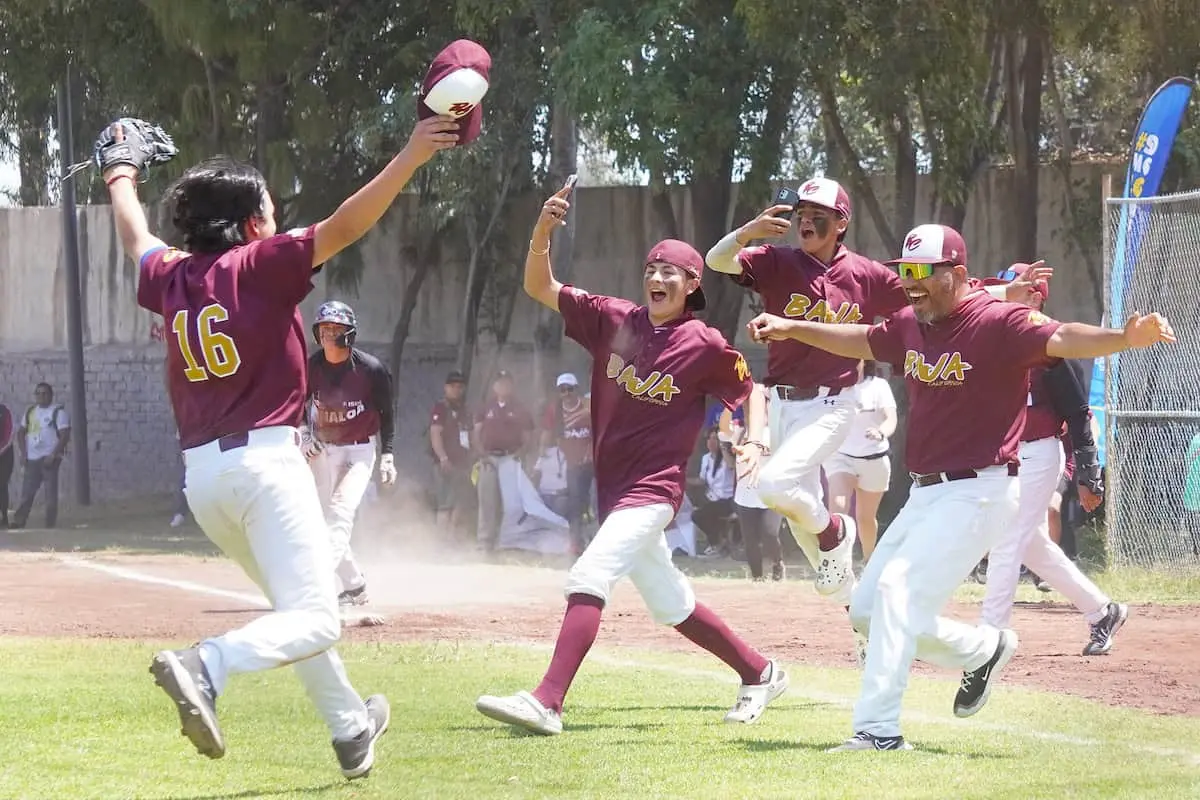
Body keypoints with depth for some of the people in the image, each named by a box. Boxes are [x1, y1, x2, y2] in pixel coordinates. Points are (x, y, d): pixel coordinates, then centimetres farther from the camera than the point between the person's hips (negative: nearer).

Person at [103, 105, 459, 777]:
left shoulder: (171, 279, 12)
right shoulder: (261, 265, -5)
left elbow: (137, 240, 33)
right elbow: (346, 227, -14)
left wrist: (122, 177, 52)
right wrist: (411, 156, -15)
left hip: (200, 473, 8)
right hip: (264, 461, -8)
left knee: (297, 606, 24)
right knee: (315, 620, -14)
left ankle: (351, 731, 32)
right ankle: (207, 668, -38)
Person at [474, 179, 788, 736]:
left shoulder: (706, 346, -7)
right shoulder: (613, 320, 5)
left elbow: (748, 391, 8)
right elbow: (540, 288, 3)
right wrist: (543, 232, -14)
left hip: (654, 489, -7)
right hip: (613, 488, 7)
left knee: (589, 576, -24)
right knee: (670, 605, 17)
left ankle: (546, 703, -32)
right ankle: (760, 675, 34)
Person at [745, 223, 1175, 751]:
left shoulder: (998, 323, -16)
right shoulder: (912, 325, 9)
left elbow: (1061, 339, -32)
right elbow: (863, 342, 29)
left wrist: (1125, 338, -49)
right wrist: (792, 329, 30)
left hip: (980, 491, -9)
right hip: (926, 492, 9)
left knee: (899, 589, -22)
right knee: (867, 610, 12)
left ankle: (879, 730, -20)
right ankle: (984, 650, 28)